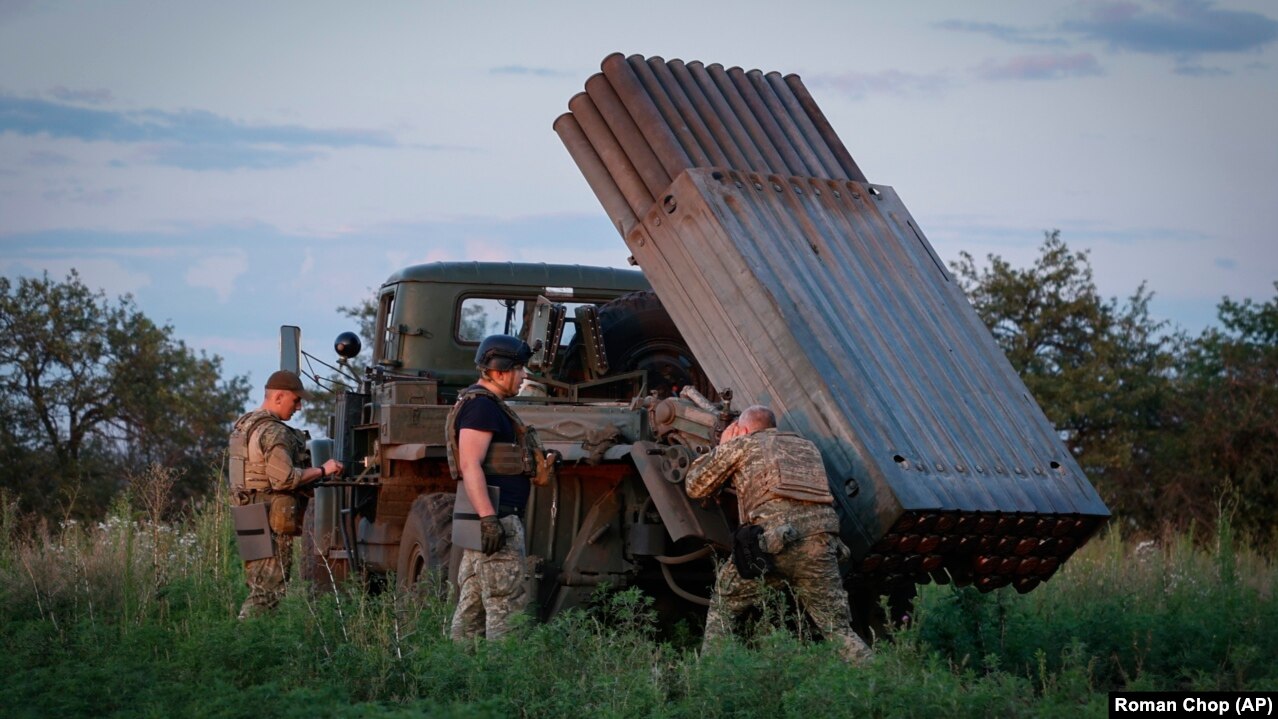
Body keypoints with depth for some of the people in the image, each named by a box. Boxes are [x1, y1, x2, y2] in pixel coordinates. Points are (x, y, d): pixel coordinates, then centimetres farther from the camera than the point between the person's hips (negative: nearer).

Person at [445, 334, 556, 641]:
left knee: (471, 605, 11)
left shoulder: (489, 406, 21)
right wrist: (488, 518, -28)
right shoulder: (481, 406, -13)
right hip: (497, 520, -11)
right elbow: (470, 465, -22)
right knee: (508, 605, -11)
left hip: (490, 519, 11)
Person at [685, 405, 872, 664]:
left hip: (771, 538, -3)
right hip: (821, 542, 3)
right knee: (839, 632, 7)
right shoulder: (808, 447, 30)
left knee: (722, 607, 19)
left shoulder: (742, 444, 19)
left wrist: (721, 447, 42)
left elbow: (695, 487, 28)